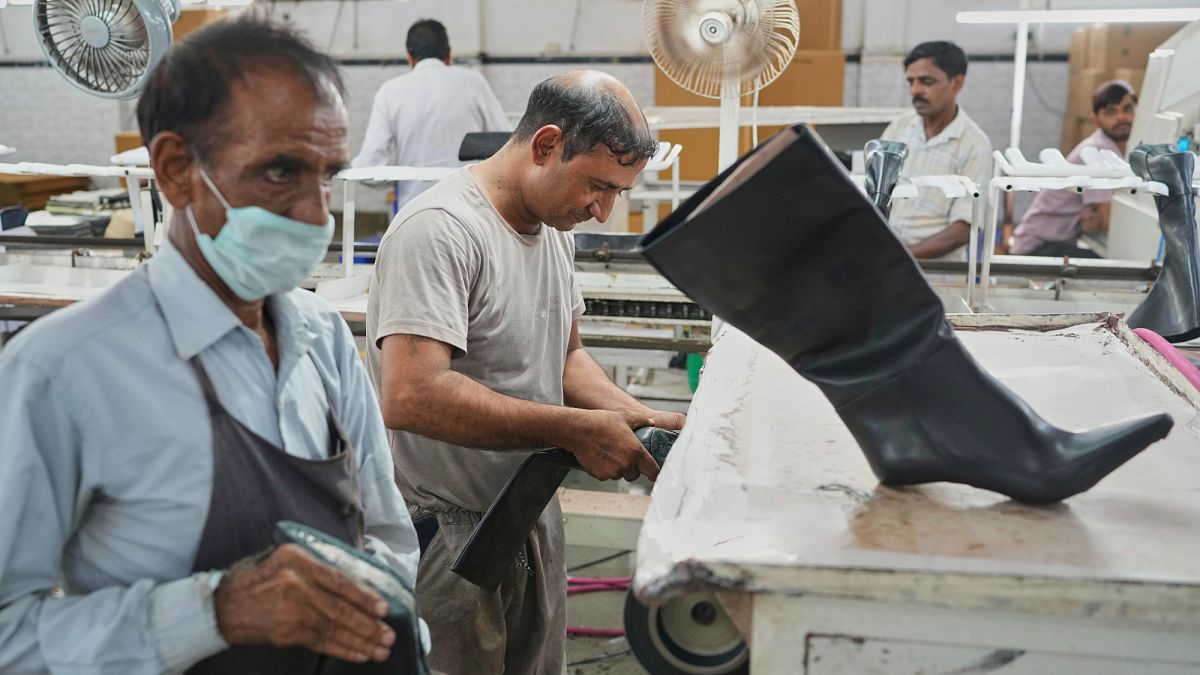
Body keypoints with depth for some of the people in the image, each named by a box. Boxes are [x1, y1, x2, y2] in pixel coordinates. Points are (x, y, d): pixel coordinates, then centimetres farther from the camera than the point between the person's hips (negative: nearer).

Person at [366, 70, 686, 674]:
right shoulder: (439, 228, -22)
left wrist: (637, 417, -2)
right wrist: (576, 430, -27)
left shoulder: (555, 229, 7)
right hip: (445, 537, -8)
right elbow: (411, 396, -32)